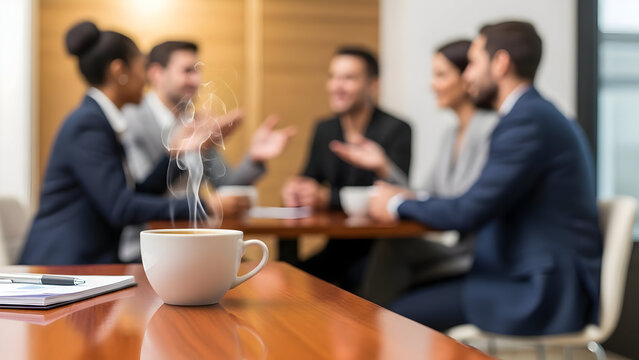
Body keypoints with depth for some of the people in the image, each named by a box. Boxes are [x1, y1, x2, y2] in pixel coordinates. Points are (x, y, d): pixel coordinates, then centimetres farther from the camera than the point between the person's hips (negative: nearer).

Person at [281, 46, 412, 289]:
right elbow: (310, 183, 12)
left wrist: (327, 198, -26)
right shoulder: (324, 130, 11)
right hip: (339, 247, 5)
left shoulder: (397, 130, -10)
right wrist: (294, 188, -13)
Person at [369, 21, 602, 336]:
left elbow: (470, 212, -19)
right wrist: (411, 199, 10)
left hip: (543, 296, -9)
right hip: (532, 278, 9)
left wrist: (399, 204, -3)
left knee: (399, 318, -13)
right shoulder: (533, 113, 15)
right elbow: (483, 204, 15)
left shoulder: (528, 120, -17)